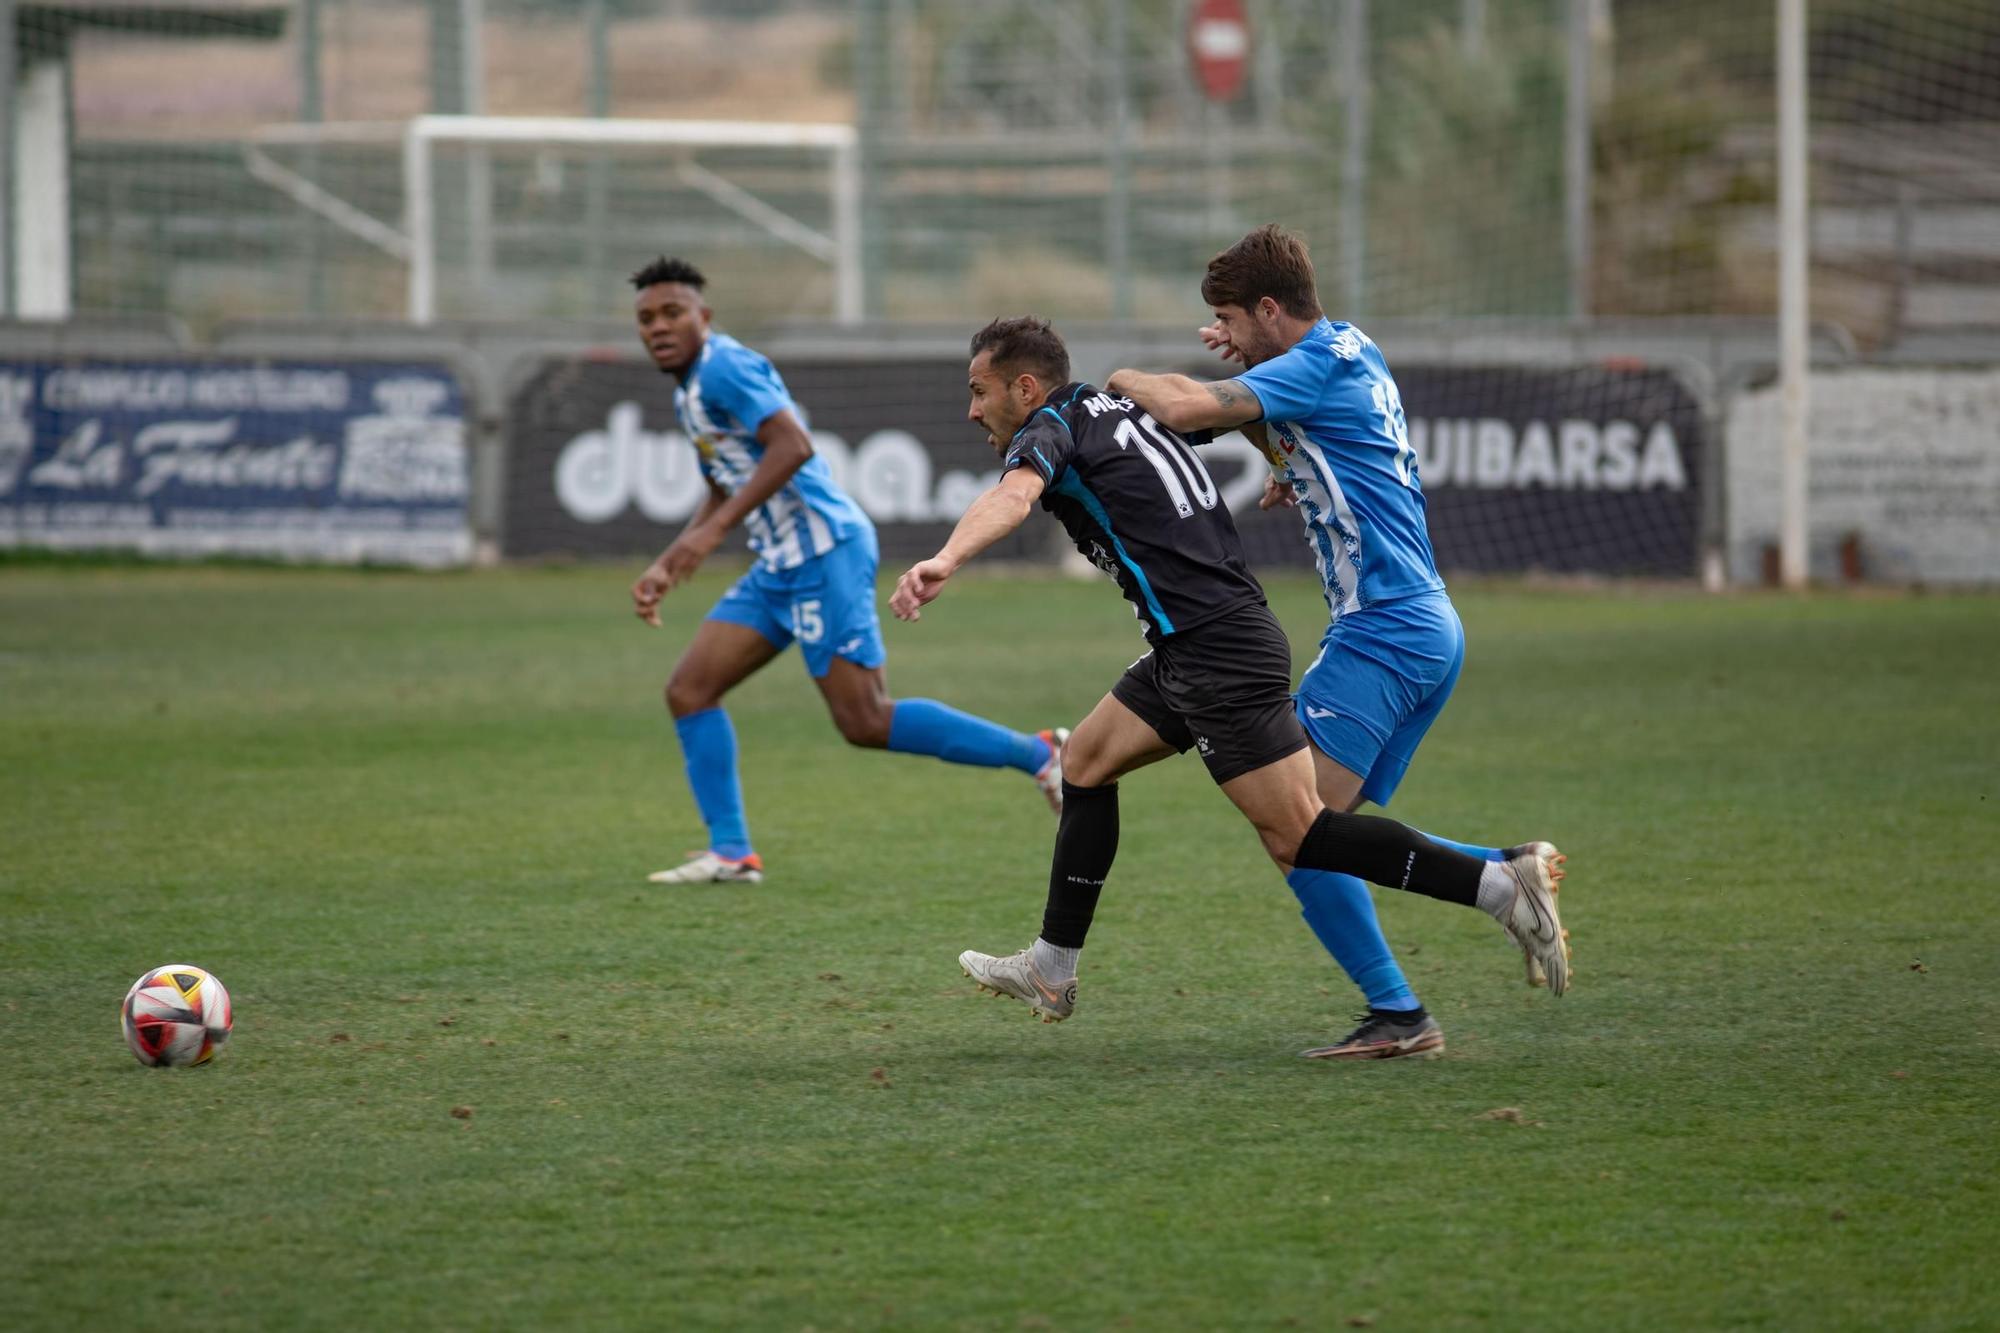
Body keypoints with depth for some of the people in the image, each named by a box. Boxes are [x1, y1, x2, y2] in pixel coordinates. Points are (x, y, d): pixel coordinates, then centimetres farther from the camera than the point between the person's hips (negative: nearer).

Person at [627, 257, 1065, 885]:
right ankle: (730, 852, 3)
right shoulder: (690, 393, 19)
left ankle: (1039, 754, -3)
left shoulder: (724, 368, -12)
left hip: (822, 551, -10)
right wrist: (665, 568, 22)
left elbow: (792, 445, -25)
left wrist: (712, 530, -27)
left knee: (866, 724, -11)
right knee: (689, 691, 3)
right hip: (779, 565, 10)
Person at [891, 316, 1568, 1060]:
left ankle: (1500, 886, -14)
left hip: (1219, 655, -10)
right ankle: (1051, 972, 23)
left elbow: (1013, 496, -30)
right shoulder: (1115, 409, 20)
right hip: (1191, 653, 10)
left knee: (1297, 836, -10)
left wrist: (946, 561, -46)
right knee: (1086, 761, 19)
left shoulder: (1052, 429, -7)